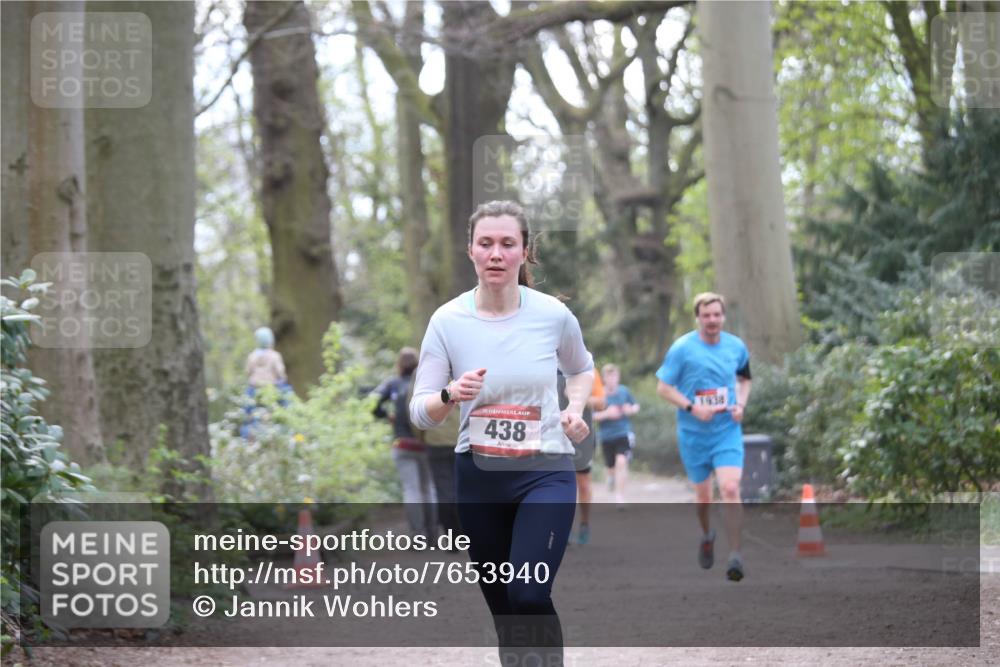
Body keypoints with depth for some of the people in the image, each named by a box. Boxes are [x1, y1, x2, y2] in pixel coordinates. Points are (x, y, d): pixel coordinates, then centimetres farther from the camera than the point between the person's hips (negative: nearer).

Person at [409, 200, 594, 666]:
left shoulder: (553, 314, -6)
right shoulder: (447, 321, -7)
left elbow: (581, 369, 16)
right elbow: (420, 412, -6)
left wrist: (575, 409, -4)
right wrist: (451, 395, -27)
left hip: (546, 472, -2)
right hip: (479, 476, 2)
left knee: (529, 596, -20)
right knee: (502, 606, 11)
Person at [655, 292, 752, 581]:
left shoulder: (736, 347, 2)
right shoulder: (682, 348, -9)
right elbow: (663, 387, -6)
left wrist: (741, 404, 0)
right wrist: (692, 408, -18)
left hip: (727, 430, 1)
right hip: (693, 434, -1)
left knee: (730, 489, -17)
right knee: (703, 494, 11)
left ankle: (735, 555, -13)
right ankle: (707, 536, 43)